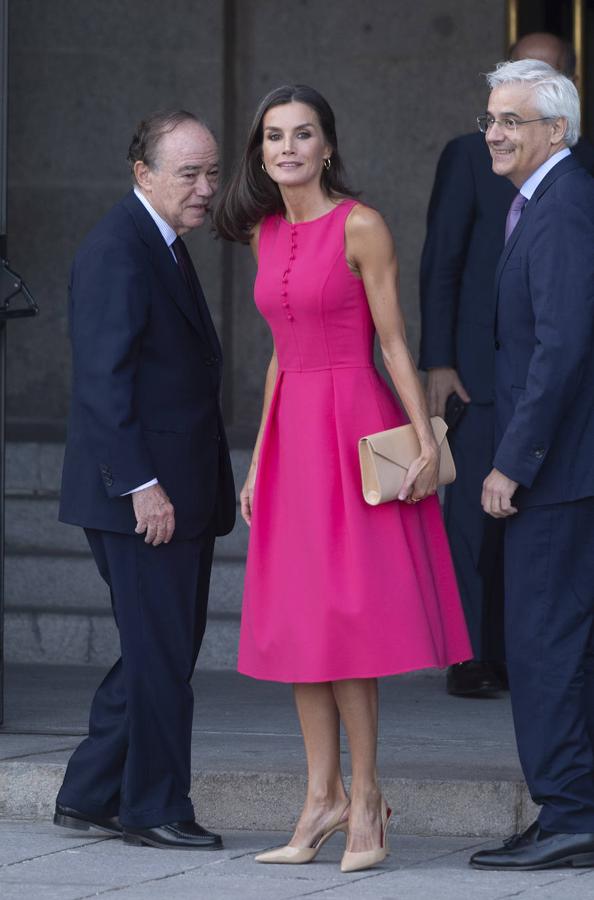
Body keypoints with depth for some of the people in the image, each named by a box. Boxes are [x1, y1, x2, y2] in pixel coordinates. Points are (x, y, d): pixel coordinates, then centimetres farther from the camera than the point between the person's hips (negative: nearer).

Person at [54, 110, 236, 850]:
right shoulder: (117, 250, -14)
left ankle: (90, 795, 20)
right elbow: (102, 380, -20)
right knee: (159, 655, -3)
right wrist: (141, 484, -23)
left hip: (176, 493, 10)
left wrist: (206, 485, 19)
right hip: (144, 496, -10)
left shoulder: (163, 248, 17)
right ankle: (153, 808, 6)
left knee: (161, 651, 13)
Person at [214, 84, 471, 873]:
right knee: (297, 623, 5)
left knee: (344, 618, -8)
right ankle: (324, 800, 10)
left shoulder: (361, 227, -8)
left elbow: (394, 342, -8)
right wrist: (259, 459, 16)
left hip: (354, 427, -7)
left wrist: (427, 442, -15)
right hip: (293, 432, 7)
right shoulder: (266, 234, 11)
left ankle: (365, 799, 0)